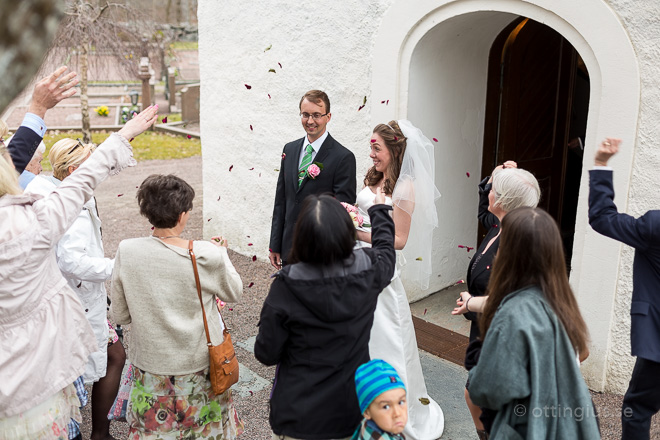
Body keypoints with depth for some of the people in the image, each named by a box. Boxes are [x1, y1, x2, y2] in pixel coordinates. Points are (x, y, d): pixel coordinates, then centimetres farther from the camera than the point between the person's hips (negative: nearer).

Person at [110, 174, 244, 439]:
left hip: (150, 365, 1)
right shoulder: (208, 257, -22)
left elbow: (119, 315, -6)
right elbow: (234, 293, -2)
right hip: (199, 366, -1)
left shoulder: (126, 252, -16)